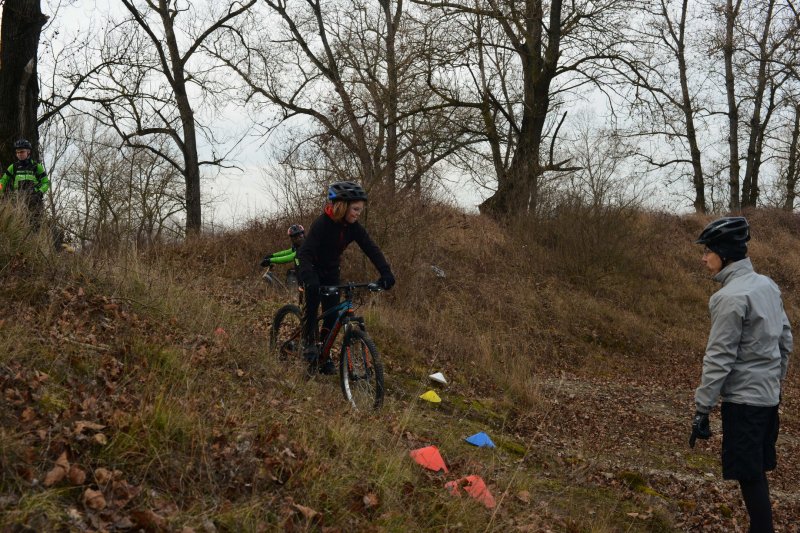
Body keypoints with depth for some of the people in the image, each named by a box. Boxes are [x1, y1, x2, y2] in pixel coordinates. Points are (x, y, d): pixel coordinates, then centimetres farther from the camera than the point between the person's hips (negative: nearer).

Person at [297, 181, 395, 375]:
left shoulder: (354, 227, -12)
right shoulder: (322, 223, -29)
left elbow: (371, 249, -16)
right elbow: (305, 252, -37)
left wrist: (386, 272, -31)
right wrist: (309, 278, -52)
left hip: (331, 272, 5)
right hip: (313, 270, -5)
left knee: (332, 315, -2)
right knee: (314, 296, -28)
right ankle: (309, 345, -16)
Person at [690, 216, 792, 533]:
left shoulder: (730, 297, -19)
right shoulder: (767, 286, 8)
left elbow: (719, 359, -20)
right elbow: (785, 341, 14)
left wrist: (702, 408, -16)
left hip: (744, 399, -9)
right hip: (769, 396, 9)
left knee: (749, 476, -2)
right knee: (757, 471, 15)